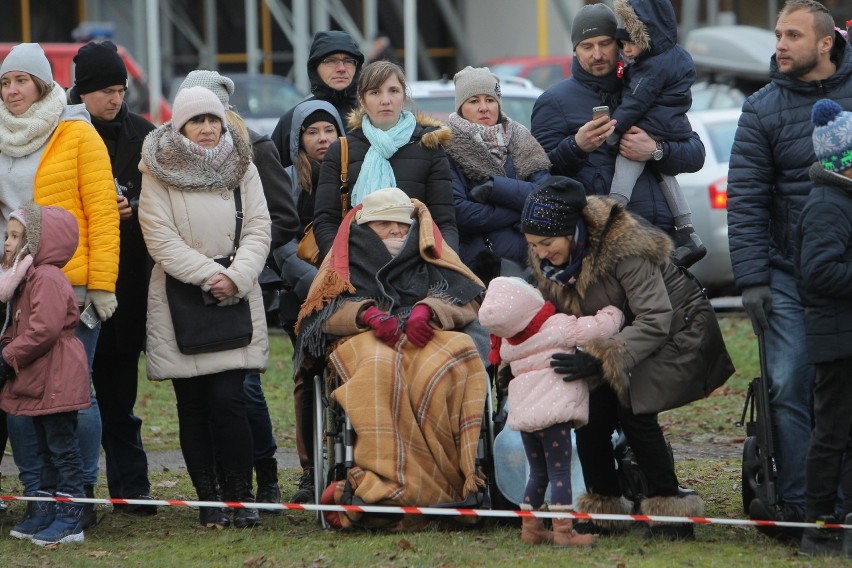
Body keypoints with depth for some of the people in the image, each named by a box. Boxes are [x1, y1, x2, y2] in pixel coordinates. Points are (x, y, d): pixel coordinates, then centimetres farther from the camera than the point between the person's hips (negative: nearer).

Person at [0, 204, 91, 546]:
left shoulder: (46, 278, -17)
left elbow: (44, 329, -27)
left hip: (56, 381, -11)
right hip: (38, 382, 11)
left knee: (62, 447, -6)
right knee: (47, 448, 16)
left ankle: (70, 520, -3)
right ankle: (45, 515, 22)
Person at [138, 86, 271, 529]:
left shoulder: (242, 168, 11)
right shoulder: (158, 172, 2)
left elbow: (258, 230, 4)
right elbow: (161, 238, -6)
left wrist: (236, 277, -12)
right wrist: (209, 275, -14)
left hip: (235, 297, 1)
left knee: (228, 399, -10)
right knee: (192, 404, 1)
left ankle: (240, 494, -3)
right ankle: (207, 498, 7)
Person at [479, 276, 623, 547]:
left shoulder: (508, 344, 8)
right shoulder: (560, 326, -11)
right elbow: (601, 327, -14)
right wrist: (613, 311, 8)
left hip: (523, 412, 7)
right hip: (554, 412, -7)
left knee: (538, 474, 19)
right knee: (560, 473, -5)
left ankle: (530, 527, 21)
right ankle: (563, 531, -8)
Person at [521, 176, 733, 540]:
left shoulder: (623, 247, -33)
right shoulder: (546, 260, -10)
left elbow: (655, 319, -36)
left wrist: (600, 359, -45)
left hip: (679, 329, -7)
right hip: (625, 330, 7)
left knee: (634, 409, -24)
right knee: (591, 414, -8)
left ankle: (670, 507, -12)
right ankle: (602, 508, 10)